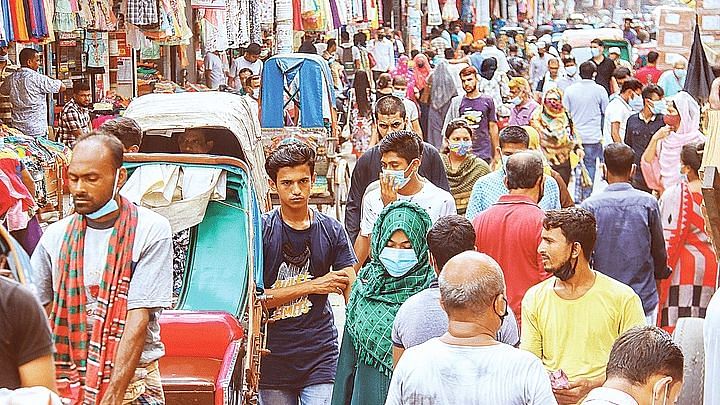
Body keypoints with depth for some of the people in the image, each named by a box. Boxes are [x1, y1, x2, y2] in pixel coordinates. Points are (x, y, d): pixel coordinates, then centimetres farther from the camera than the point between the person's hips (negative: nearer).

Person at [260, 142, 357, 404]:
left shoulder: (332, 230, 3)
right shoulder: (261, 230, -3)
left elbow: (353, 294, 0)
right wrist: (312, 286, -10)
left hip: (320, 359, 0)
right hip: (273, 359, 0)